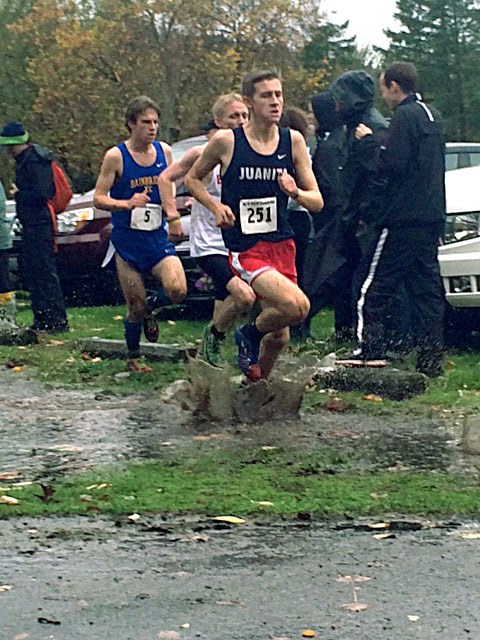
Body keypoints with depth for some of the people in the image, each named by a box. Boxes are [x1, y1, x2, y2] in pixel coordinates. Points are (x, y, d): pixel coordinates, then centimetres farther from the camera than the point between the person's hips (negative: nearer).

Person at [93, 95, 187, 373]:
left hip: (159, 238, 3)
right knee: (135, 308, 0)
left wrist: (174, 219, 20)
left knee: (178, 290, -20)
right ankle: (133, 358, 23)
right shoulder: (116, 157, -8)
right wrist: (127, 204, -25)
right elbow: (99, 198, -8)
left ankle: (150, 312, 13)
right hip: (128, 242, -3)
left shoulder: (164, 151, 5)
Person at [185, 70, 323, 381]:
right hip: (244, 249, -5)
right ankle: (250, 335, 3)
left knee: (279, 337, 10)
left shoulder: (293, 141, 4)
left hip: (282, 245, 5)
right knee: (297, 305, -27)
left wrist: (295, 192, -15)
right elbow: (192, 178, 11)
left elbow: (317, 202, 6)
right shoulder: (226, 141, -5)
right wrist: (216, 206, -6)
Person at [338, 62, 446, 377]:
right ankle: (432, 358, 7)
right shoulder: (432, 116, 16)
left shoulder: (405, 116, -12)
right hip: (432, 218, 9)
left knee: (375, 286, -3)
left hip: (404, 218, -9)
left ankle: (371, 349, -6)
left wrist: (369, 140, -5)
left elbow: (392, 163, -20)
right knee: (427, 288, 8)